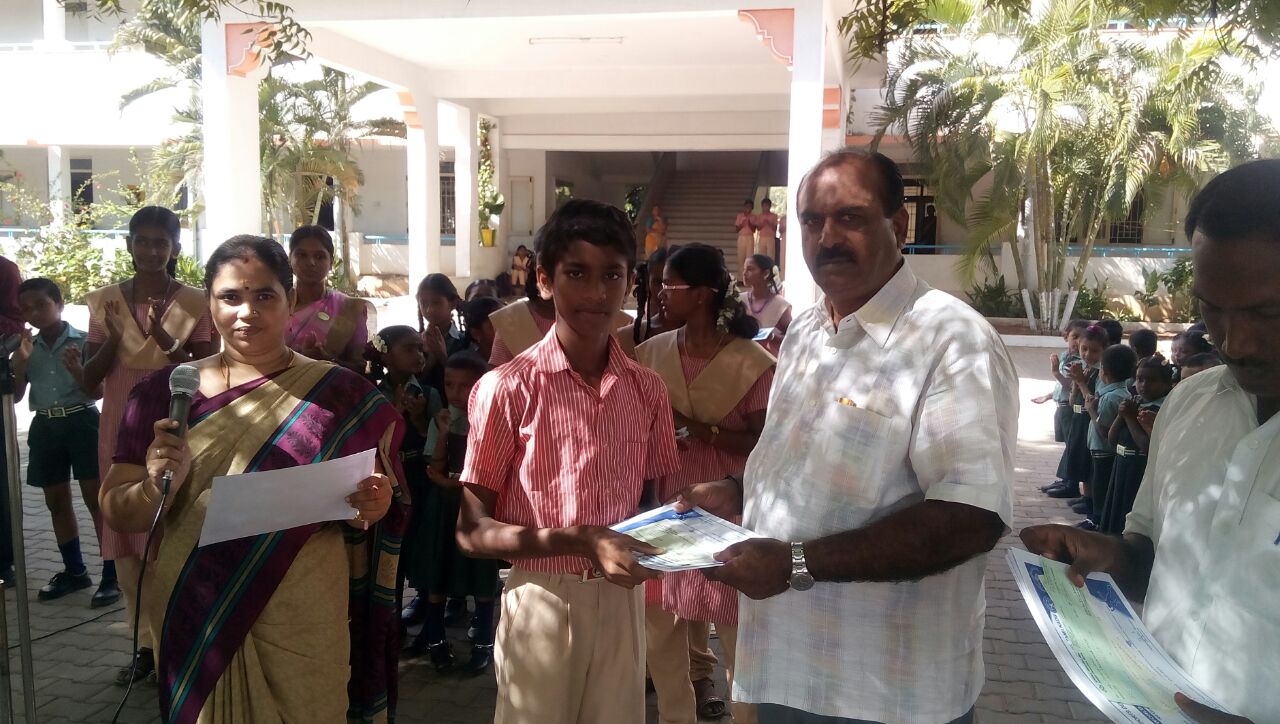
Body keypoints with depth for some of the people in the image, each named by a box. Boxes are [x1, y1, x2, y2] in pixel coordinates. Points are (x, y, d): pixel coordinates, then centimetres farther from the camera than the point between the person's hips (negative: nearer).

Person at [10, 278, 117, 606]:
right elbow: (15, 395, 6)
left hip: (82, 422, -5)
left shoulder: (83, 341, -6)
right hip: (46, 426, 6)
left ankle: (112, 575, -4)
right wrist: (21, 362, -8)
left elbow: (99, 392, -6)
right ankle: (74, 571, 25)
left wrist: (76, 369, -24)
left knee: (96, 498, -7)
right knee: (56, 502, 12)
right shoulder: (27, 347, 8)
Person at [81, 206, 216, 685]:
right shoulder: (106, 301, 5)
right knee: (125, 538, 7)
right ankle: (146, 643, 20)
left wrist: (169, 344, -18)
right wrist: (111, 338, -12)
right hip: (121, 431, 3)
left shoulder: (195, 303, -3)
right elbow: (89, 380, 6)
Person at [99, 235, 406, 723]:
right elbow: (116, 512, 0)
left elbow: (370, 508, 4)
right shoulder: (164, 393, -1)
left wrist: (373, 507, -19)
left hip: (305, 629, -1)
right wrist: (155, 487, -21)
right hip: (194, 626, 1)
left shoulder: (343, 397, -4)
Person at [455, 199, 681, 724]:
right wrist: (577, 541, -23)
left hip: (622, 603, 4)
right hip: (541, 603, -4)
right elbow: (473, 531, -11)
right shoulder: (507, 387, -12)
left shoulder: (648, 390, 2)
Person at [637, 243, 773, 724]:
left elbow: (765, 443, -12)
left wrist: (700, 430, -21)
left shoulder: (752, 362, -11)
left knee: (737, 631, 4)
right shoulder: (651, 353, 3)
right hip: (664, 508, 5)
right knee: (659, 629, 14)